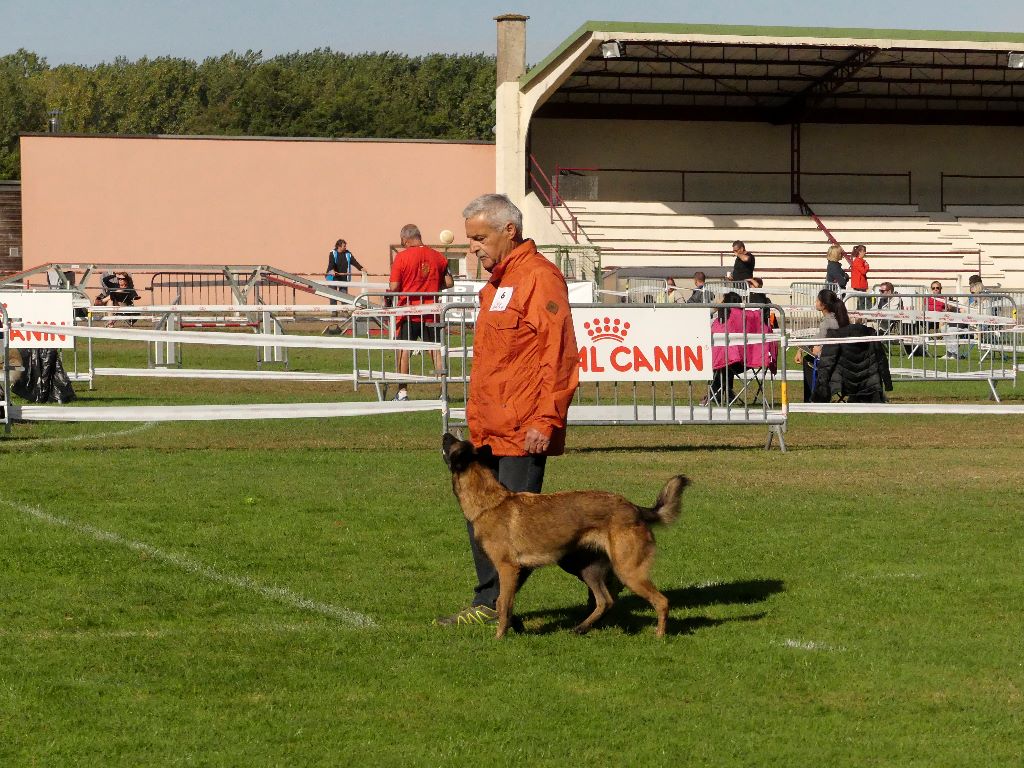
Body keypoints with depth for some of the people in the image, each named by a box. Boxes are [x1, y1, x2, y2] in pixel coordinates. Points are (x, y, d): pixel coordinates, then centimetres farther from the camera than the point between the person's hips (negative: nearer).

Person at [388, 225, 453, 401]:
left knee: (404, 349, 5)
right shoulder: (438, 257, 3)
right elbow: (449, 282, 6)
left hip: (408, 310, -3)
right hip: (431, 312, 3)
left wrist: (389, 291, 11)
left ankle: (403, 392, 2)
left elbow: (394, 287, -11)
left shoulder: (402, 257, -8)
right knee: (435, 350, 7)